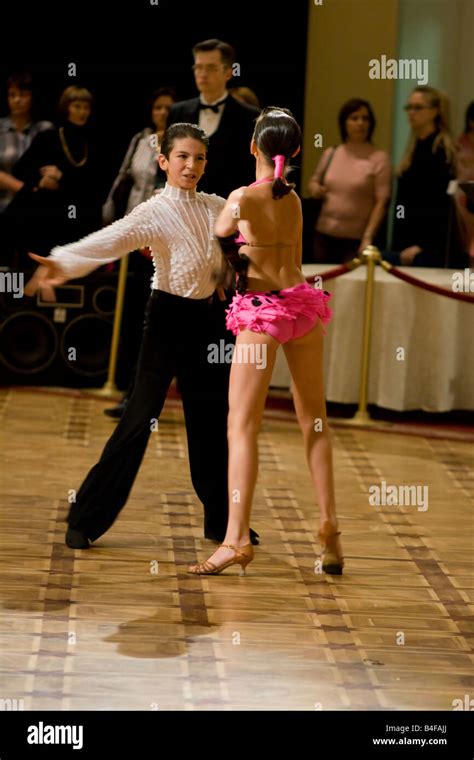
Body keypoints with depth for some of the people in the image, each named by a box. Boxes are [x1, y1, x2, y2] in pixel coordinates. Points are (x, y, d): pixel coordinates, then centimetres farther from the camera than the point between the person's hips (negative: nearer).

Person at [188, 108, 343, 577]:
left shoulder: (241, 199, -10)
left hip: (261, 312, -6)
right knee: (314, 421, 13)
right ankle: (330, 529, 14)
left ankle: (237, 539, -10)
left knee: (242, 426, -4)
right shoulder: (294, 199, 8)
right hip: (302, 302, 6)